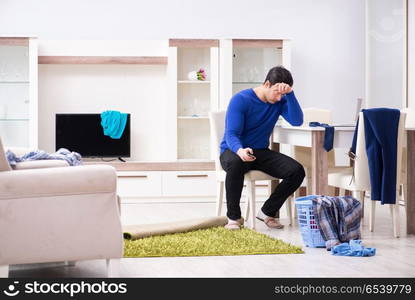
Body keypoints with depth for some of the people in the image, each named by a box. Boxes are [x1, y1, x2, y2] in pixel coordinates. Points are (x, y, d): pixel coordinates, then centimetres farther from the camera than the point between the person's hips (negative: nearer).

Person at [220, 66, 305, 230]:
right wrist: (240, 150, -45)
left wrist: (289, 93, -24)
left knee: (297, 171, -18)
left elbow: (297, 121, -15)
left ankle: (268, 212, -3)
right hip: (234, 150, -5)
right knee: (235, 163, -42)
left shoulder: (280, 101, 1)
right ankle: (234, 216, -24)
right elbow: (231, 134, -22)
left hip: (261, 153, 5)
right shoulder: (240, 100, -14)